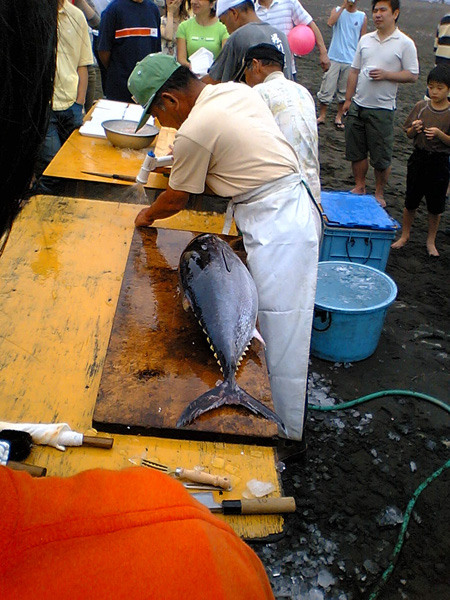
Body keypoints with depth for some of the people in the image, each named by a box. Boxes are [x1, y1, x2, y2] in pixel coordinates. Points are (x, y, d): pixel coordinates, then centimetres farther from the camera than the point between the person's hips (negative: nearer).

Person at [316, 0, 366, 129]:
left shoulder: (362, 17, 5)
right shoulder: (337, 10, 2)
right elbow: (330, 23, -20)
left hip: (351, 61, 2)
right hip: (334, 59, -1)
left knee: (344, 91, 10)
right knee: (327, 89, -1)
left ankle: (339, 117, 23)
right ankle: (322, 116, 14)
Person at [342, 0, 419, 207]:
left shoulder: (405, 43, -4)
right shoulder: (365, 39, 10)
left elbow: (413, 75, -5)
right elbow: (354, 71, 14)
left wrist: (386, 74, -17)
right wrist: (348, 99, 10)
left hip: (382, 109, -4)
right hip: (358, 105, 4)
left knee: (381, 156, 2)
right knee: (356, 151, 10)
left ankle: (379, 193, 18)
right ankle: (359, 187, 26)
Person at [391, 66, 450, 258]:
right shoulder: (421, 107, -1)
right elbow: (409, 135, 6)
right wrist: (414, 129, -15)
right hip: (418, 157, 2)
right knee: (411, 201, 11)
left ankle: (431, 241, 24)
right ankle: (404, 235, 28)